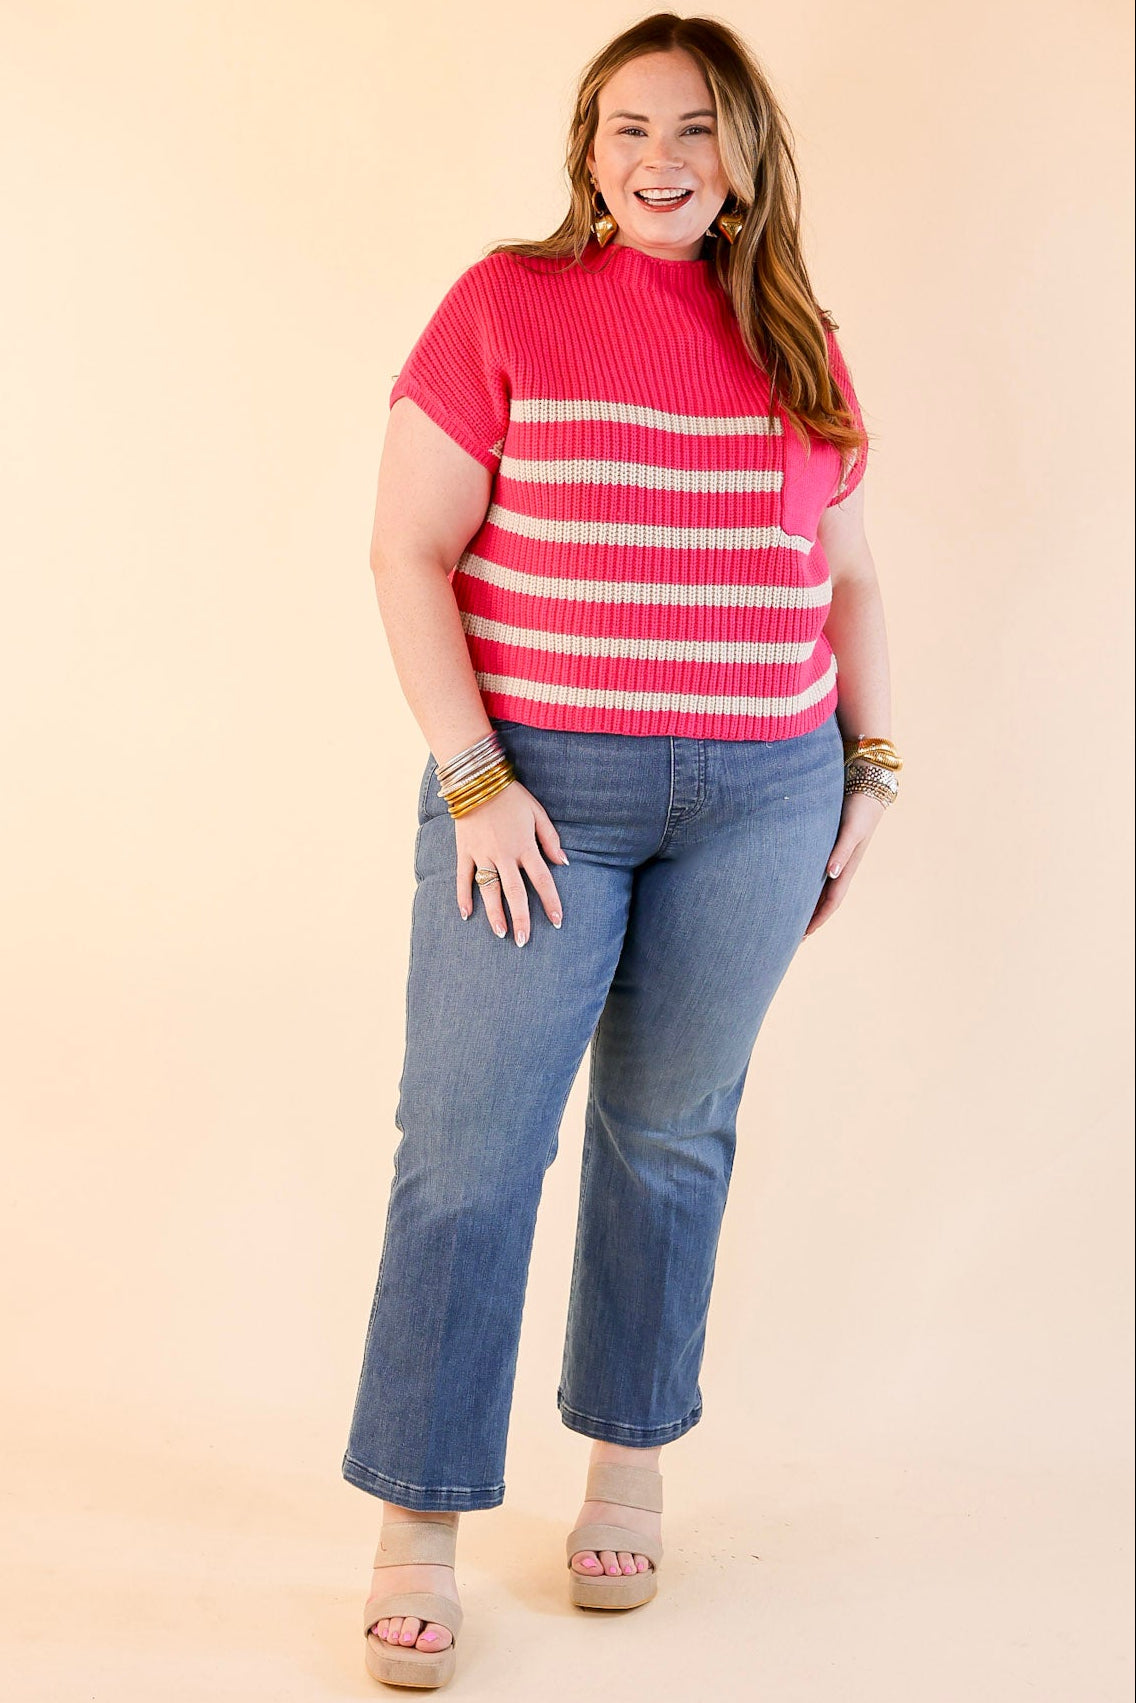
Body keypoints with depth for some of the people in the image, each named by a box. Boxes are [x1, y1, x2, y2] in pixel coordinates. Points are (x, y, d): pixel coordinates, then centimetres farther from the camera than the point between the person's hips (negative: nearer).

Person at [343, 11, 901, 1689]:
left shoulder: (797, 342, 10)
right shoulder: (506, 304, -2)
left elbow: (846, 576, 18)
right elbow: (408, 552, -5)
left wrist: (870, 768, 11)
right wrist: (474, 778, -12)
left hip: (758, 797, 3)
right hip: (540, 792, -3)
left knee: (671, 1135, 11)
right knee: (469, 1151, -3)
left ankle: (631, 1467, 28)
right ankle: (420, 1528, 9)